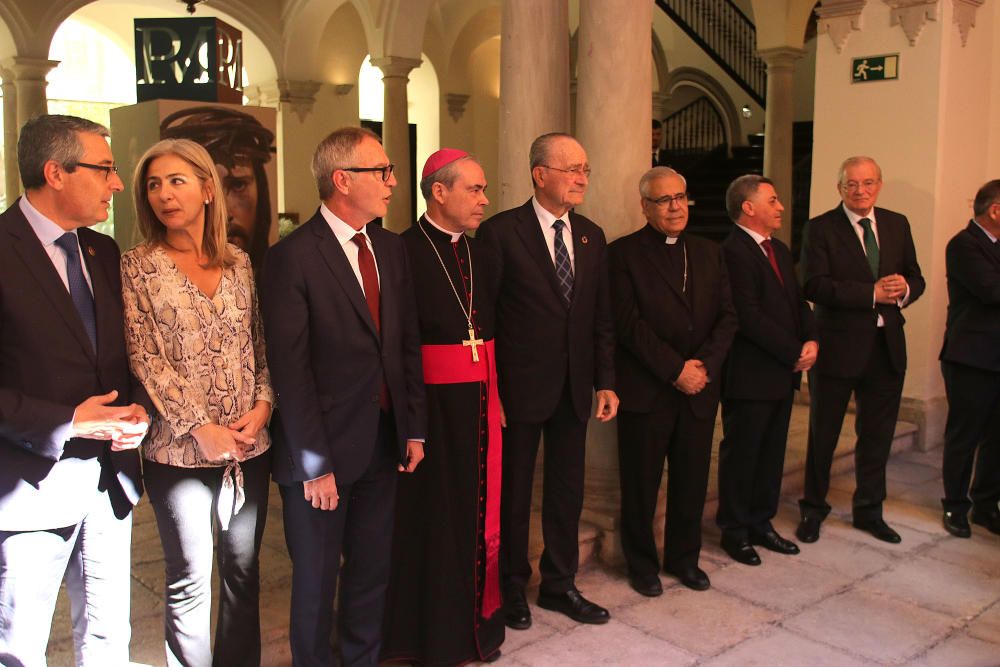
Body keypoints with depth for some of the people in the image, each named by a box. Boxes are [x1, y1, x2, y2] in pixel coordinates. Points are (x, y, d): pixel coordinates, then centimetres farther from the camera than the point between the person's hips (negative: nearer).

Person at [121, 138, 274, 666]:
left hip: (250, 447, 3)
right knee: (189, 584, 7)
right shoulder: (137, 267, -3)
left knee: (243, 574, 14)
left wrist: (263, 404, -7)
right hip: (180, 452, -3)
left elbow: (260, 345, 8)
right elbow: (145, 357, -8)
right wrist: (199, 427, -14)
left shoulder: (239, 263, 7)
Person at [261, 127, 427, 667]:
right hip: (325, 449, -6)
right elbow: (290, 371, -16)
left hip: (383, 441, 6)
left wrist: (413, 428, 7)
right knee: (317, 580, 11)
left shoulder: (391, 249, 7)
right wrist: (315, 464, -15)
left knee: (372, 572, 18)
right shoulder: (292, 257, -14)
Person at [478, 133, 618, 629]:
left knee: (567, 490, 16)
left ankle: (559, 584, 34)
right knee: (513, 492, 11)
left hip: (574, 387, 6)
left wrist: (605, 382, 4)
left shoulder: (591, 236, 7)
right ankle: (511, 588, 30)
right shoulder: (500, 232, -11)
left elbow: (601, 318, 10)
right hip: (519, 386, -5)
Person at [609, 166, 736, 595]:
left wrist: (704, 365, -9)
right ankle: (641, 563, 24)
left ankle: (684, 558, 30)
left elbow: (727, 316, 7)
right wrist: (675, 370, -15)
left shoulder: (708, 253, 13)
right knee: (641, 482, 6)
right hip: (645, 390, -4)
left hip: (699, 388, 5)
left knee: (692, 480, 12)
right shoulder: (624, 253, -4)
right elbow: (628, 323, -12)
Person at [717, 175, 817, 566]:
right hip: (750, 375, -8)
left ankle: (761, 523, 29)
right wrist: (794, 353, -15)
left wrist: (811, 340, -3)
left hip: (783, 372, 9)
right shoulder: (733, 251, -16)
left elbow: (798, 302, 15)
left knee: (772, 453, 15)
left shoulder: (780, 250, 15)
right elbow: (750, 317, -21)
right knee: (741, 455, 5)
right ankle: (735, 531, 18)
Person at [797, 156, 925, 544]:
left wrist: (904, 289, -13)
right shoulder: (820, 229, -7)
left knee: (877, 435, 14)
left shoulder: (897, 225, 10)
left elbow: (915, 278, 11)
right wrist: (872, 294, -23)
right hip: (838, 346, -4)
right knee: (823, 435, 8)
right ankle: (813, 510, 25)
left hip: (887, 346, 5)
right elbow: (814, 286, -18)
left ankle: (869, 510, 31)